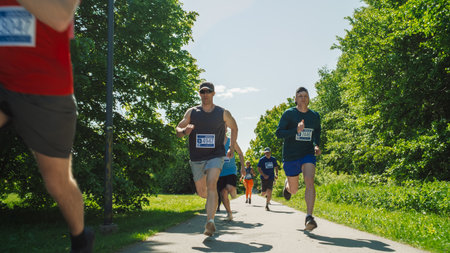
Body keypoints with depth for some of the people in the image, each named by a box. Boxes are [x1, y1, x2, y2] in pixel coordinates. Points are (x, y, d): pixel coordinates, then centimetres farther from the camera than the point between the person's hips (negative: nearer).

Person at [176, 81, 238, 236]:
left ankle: (210, 222, -30)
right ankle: (213, 201, 49)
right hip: (196, 158, 3)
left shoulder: (223, 113, 2)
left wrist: (232, 148, 12)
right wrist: (184, 131, -18)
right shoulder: (191, 112, 4)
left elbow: (234, 128, 19)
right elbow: (178, 130, 6)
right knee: (201, 192, 12)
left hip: (215, 156, -3)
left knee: (211, 184, -25)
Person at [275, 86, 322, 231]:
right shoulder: (289, 114, -6)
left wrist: (317, 146, 7)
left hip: (307, 154, 1)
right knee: (294, 190, 11)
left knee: (309, 182, -23)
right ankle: (287, 184, 50)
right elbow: (278, 133, -12)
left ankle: (309, 218, -27)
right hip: (290, 156, -1)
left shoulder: (315, 116, 6)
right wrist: (296, 130, -26)